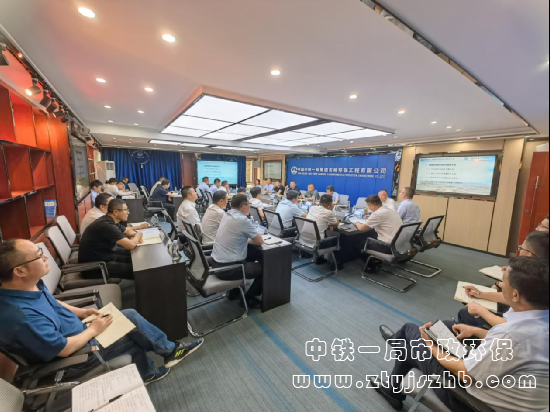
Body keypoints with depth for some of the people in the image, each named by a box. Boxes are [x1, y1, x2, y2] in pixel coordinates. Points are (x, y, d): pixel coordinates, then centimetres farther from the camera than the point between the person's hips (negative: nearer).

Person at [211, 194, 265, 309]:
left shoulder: (227, 215, 5)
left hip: (216, 262, 9)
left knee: (252, 255, 25)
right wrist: (253, 239, 10)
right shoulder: (243, 220, -20)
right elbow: (260, 241, -9)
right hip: (227, 268, -8)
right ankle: (249, 298, 20)